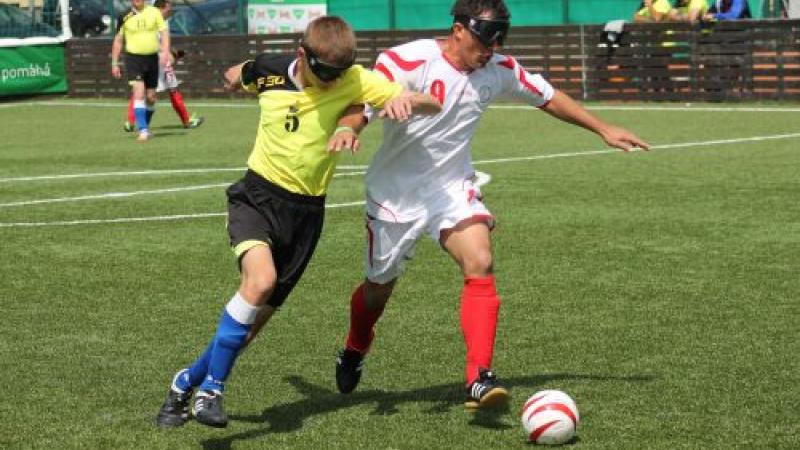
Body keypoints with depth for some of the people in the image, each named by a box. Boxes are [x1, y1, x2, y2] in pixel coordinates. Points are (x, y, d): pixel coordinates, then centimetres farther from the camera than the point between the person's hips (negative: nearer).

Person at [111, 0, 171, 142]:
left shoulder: (154, 12, 2)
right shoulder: (125, 17, 0)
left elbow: (164, 33, 0)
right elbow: (118, 40, 7)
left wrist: (165, 52, -16)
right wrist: (115, 63, 5)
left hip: (152, 57, 2)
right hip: (133, 57, -2)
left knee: (151, 97, 7)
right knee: (139, 92, -18)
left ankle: (145, 127, 27)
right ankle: (143, 130, -19)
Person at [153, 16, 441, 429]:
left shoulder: (353, 81, -10)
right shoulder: (269, 71, -5)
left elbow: (431, 104, -15)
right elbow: (238, 74, 21)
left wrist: (403, 102, -32)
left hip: (305, 211, 1)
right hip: (257, 196, -1)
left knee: (257, 317, 5)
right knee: (261, 279, -30)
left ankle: (188, 382, 28)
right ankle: (211, 390, -19)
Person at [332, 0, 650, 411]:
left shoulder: (500, 71, -6)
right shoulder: (407, 61, -21)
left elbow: (549, 98, 10)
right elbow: (359, 108, -27)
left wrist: (603, 129, 13)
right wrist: (345, 130, -51)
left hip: (453, 188, 3)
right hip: (396, 192, -3)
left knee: (480, 264, -22)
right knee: (379, 287, 11)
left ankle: (478, 380, -23)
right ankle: (353, 354, 44)